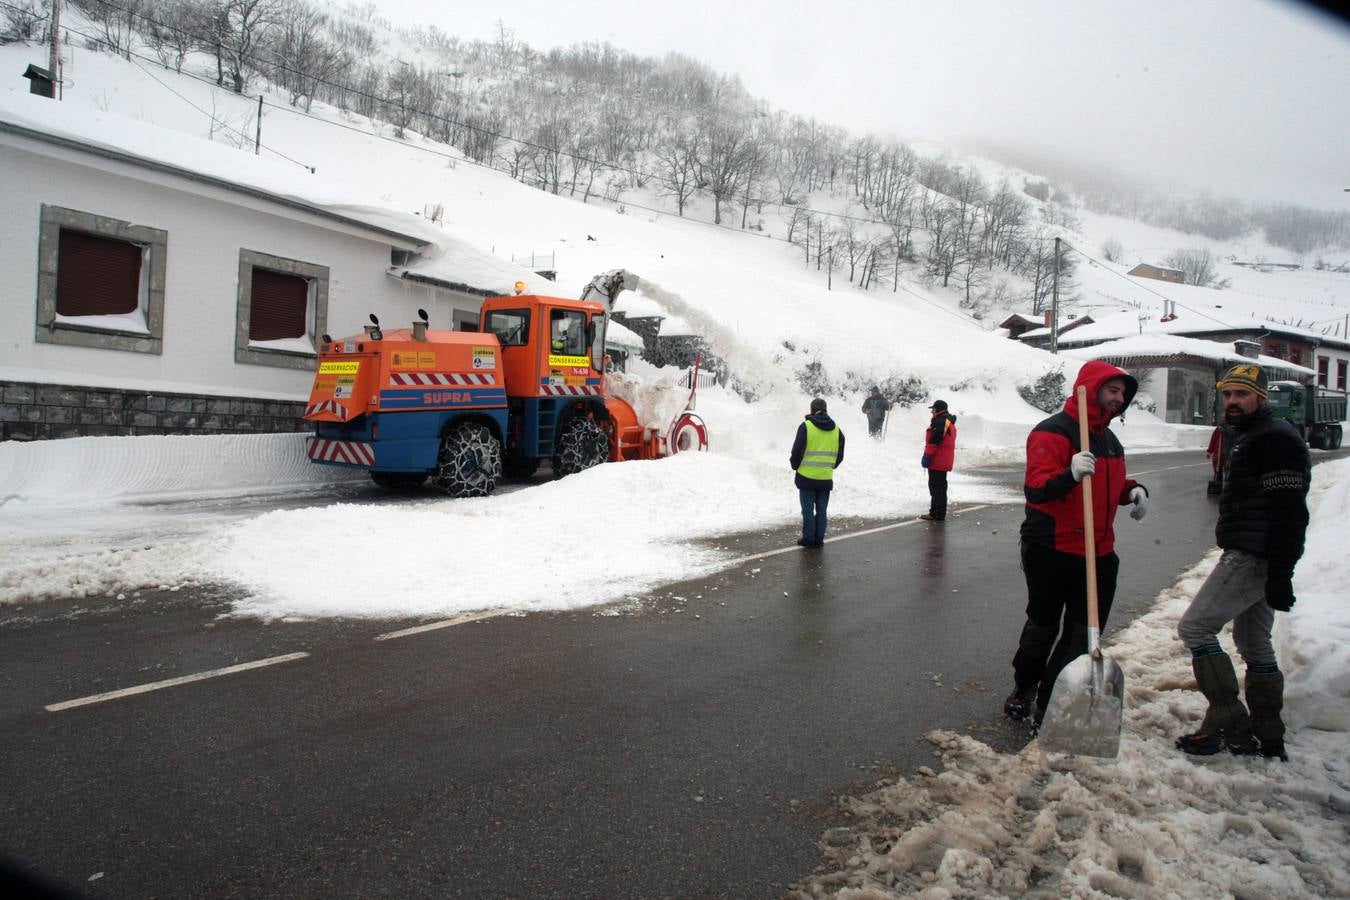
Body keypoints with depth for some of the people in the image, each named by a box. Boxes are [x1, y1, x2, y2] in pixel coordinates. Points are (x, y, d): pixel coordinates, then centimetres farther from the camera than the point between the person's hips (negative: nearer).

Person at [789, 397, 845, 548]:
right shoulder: (836, 430, 5)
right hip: (826, 478, 4)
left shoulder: (806, 427, -11)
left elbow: (797, 451, -10)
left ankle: (808, 538, 9)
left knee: (808, 509, 6)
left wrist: (795, 466, 8)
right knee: (821, 510, 13)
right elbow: (840, 455, 12)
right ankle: (819, 538, 15)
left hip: (807, 476, -4)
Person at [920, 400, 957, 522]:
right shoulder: (949, 422, 18)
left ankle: (937, 514, -5)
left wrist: (927, 456, -18)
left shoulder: (940, 422, -17)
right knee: (941, 487, 15)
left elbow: (934, 441, -23)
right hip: (945, 461, 11)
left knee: (936, 487, -6)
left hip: (937, 461, -11)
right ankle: (939, 514, 21)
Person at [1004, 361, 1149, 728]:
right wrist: (1069, 475, -42)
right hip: (1051, 551, -7)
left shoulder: (1108, 438, 13)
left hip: (1099, 554, 7)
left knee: (1083, 635, 7)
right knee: (1043, 627, 10)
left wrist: (1134, 490, 6)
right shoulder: (1052, 433, -14)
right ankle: (1024, 687, 34)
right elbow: (1035, 489, -24)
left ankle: (1049, 706, 18)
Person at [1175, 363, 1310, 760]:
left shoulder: (1276, 438, -14)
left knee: (1195, 627, -9)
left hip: (1253, 559, -11)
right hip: (1250, 557, 11)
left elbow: (1289, 512, -22)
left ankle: (1229, 725, -3)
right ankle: (1268, 740, 25)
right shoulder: (1249, 436, 19)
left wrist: (1280, 575, -24)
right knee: (1255, 644, 16)